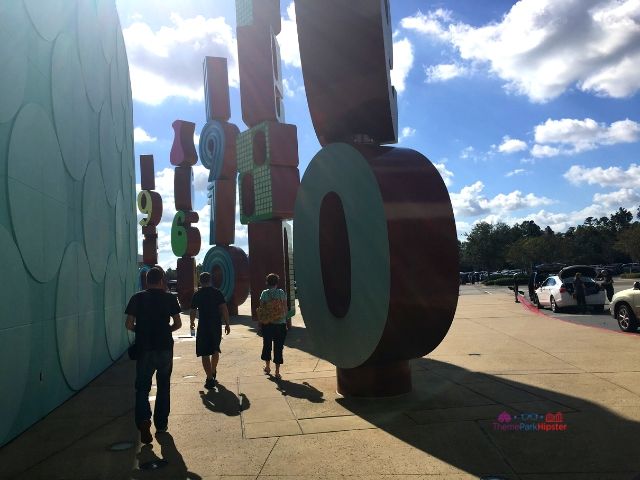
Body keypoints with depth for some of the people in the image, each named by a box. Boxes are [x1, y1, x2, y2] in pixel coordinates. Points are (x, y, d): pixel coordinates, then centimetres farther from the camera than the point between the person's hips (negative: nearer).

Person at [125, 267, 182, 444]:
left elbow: (129, 324, -5)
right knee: (163, 386, 15)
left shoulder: (137, 298, -2)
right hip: (165, 347, 1)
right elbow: (178, 324, 0)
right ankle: (161, 423, 22)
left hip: (144, 348, -1)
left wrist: (141, 330, 14)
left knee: (142, 386, 6)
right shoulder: (169, 298, -2)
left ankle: (144, 420, -16)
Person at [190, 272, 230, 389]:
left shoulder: (197, 295, 0)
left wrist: (192, 323, 26)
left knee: (205, 354, 1)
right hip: (216, 326, 2)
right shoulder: (218, 293, -1)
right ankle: (213, 372, 38)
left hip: (203, 327, -2)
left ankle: (210, 379, -3)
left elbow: (193, 312, 7)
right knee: (215, 350, 23)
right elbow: (224, 309, -7)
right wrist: (227, 324, 0)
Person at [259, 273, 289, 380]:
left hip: (267, 323, 2)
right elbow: (285, 308, -3)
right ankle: (277, 372, 5)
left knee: (267, 344, 19)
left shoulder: (264, 293, -3)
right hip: (280, 323, -1)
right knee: (278, 347, 4)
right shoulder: (281, 292, -5)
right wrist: (285, 319, 9)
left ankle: (267, 367, 34)